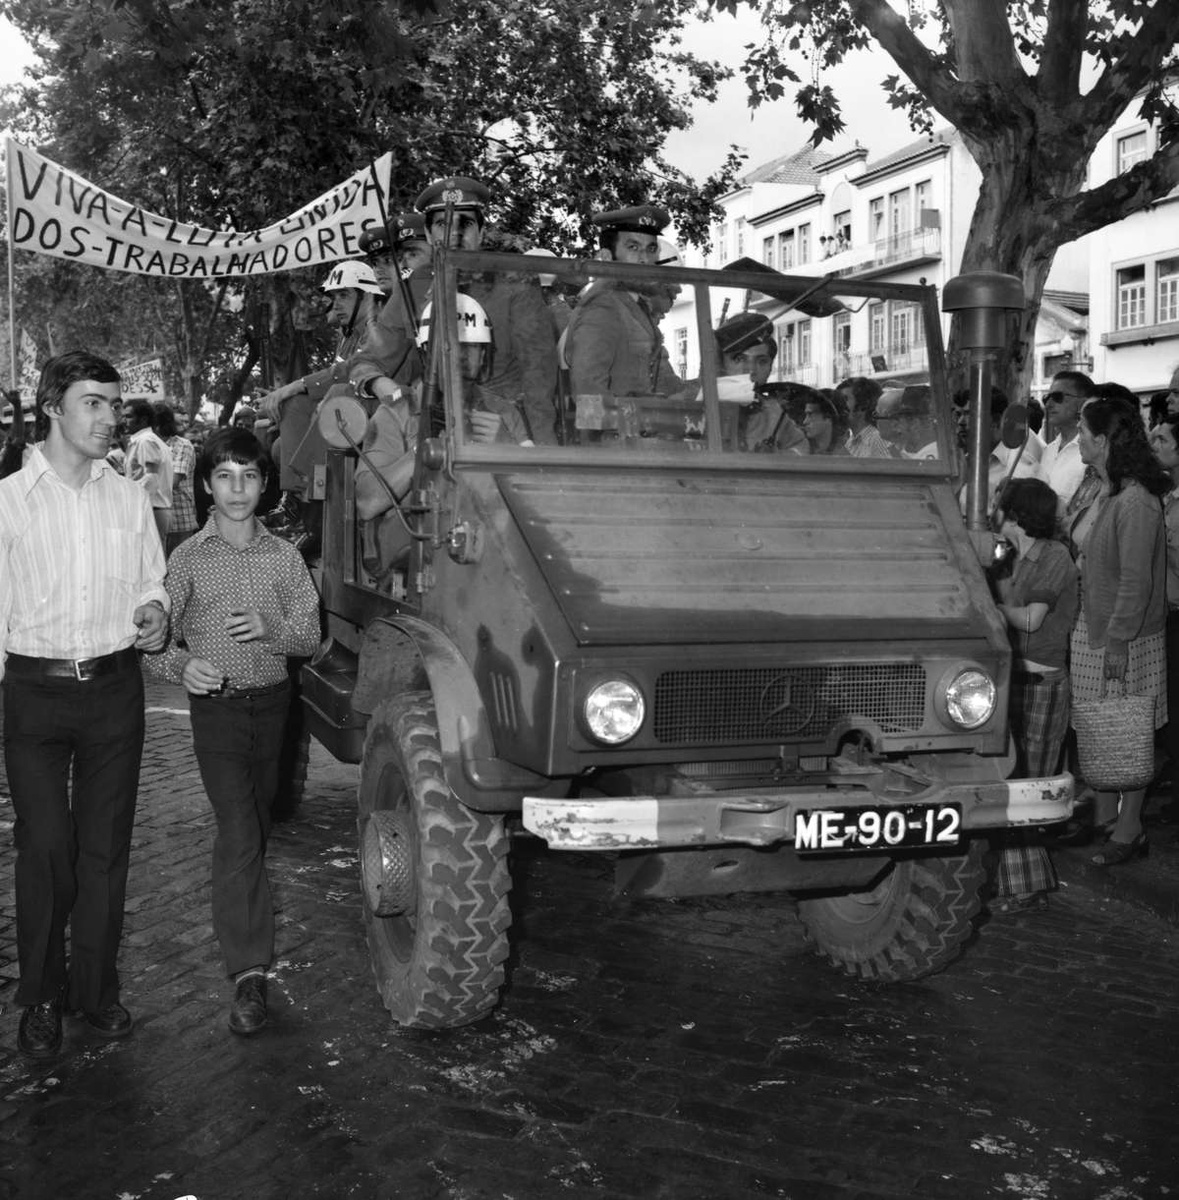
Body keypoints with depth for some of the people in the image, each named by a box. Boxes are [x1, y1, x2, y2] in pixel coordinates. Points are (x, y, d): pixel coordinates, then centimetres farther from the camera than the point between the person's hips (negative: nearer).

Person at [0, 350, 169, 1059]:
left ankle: (97, 989, 21)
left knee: (106, 846, 7)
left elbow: (153, 584, 16)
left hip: (115, 687, 2)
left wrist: (154, 612, -7)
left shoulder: (130, 499, 7)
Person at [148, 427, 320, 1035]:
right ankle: (250, 974, -14)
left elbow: (310, 635, 4)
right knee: (238, 831, -14)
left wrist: (270, 629, -16)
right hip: (216, 707, -3)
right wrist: (182, 665, -23)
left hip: (272, 702, 3)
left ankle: (239, 922, 36)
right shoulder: (187, 559, -1)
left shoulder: (284, 556, 5)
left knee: (255, 828, 14)